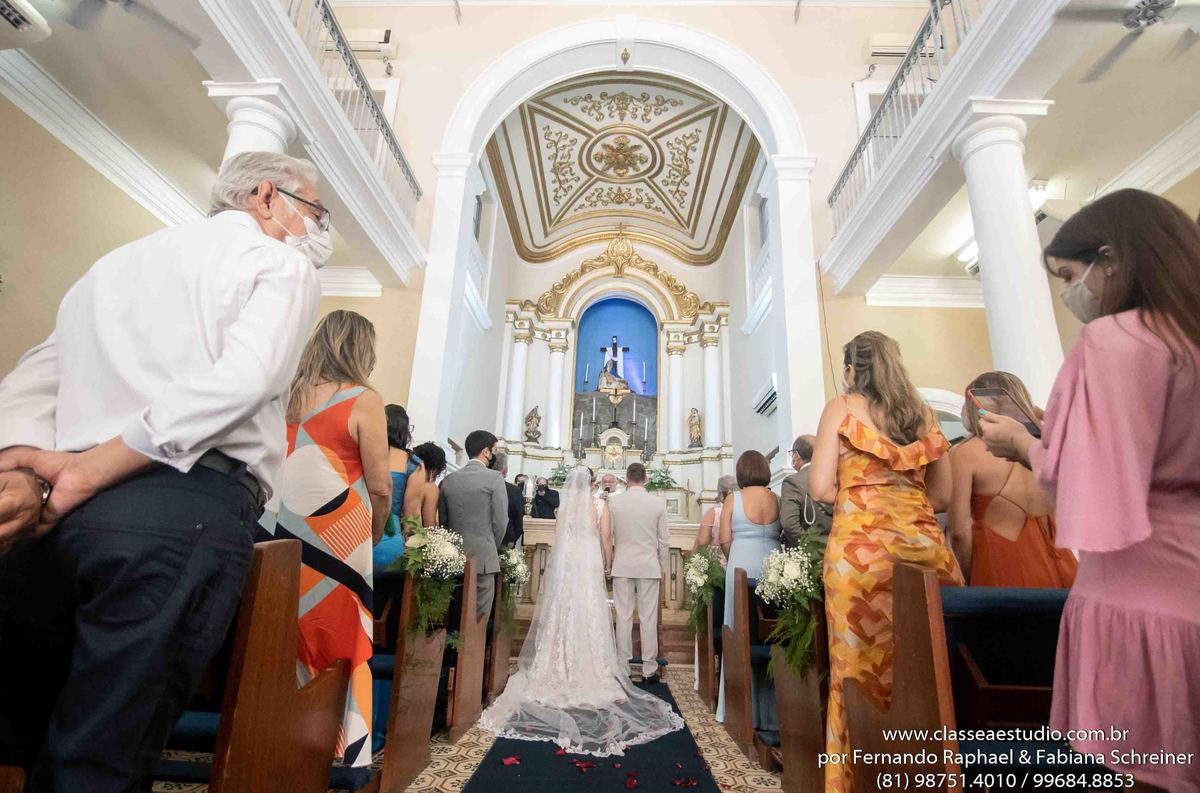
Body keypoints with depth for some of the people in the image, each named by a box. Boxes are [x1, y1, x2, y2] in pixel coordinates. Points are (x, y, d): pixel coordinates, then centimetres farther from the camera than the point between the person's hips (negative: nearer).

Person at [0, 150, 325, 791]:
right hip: (189, 510, -6)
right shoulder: (281, 261, 6)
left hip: (57, 517, 7)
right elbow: (245, 379, -13)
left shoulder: (120, 260, 28)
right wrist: (87, 472, -8)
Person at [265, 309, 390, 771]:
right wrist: (374, 539, 6)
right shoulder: (364, 400, -9)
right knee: (340, 650, 9)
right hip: (334, 539, -5)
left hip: (280, 536, 5)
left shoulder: (289, 395, 5)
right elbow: (380, 488, -11)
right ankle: (343, 752, 21)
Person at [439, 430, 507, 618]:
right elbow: (500, 520, -8)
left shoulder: (448, 480, 5)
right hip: (482, 555, -5)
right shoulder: (494, 477, -9)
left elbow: (442, 518, 8)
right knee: (479, 616, 4)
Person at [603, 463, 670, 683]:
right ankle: (649, 669, 15)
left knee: (623, 617, 8)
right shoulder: (658, 503, -4)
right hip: (649, 566, 0)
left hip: (622, 566, 0)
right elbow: (664, 541, 1)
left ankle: (622, 667, 18)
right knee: (648, 618, 7)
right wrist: (662, 568, 12)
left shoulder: (614, 501, -4)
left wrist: (608, 564, 11)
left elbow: (607, 536, 0)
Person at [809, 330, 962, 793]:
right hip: (926, 545, 5)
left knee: (860, 670, 4)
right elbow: (942, 497, 19)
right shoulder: (924, 414, 14)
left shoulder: (842, 407, 1)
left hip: (861, 547, -5)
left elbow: (821, 489, -6)